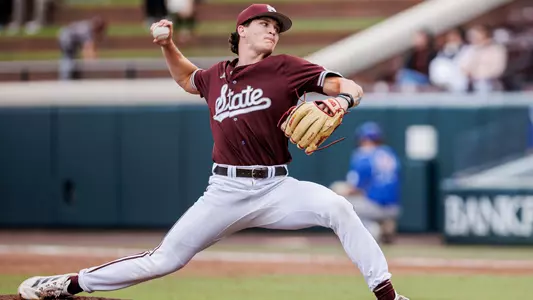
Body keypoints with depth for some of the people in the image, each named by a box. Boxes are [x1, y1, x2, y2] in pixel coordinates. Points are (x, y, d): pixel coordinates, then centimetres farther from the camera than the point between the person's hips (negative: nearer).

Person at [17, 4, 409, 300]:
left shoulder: (287, 68, 0)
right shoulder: (216, 77, 11)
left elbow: (351, 87, -6)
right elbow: (187, 78, 36)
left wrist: (342, 100, -30)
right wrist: (167, 46, 18)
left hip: (275, 189, -2)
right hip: (225, 191, 2)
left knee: (337, 207, -29)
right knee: (165, 259, 1)